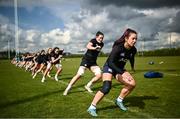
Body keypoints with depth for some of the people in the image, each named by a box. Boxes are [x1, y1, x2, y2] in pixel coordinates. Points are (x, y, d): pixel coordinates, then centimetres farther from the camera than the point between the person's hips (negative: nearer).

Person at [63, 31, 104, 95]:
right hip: (86, 60, -6)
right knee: (79, 74, -17)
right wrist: (94, 48, -54)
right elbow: (88, 46, -38)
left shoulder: (101, 44, 5)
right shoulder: (93, 40, -15)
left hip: (93, 62, 6)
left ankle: (88, 86, 11)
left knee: (99, 75, -9)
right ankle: (68, 88, -4)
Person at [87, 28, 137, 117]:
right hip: (109, 67, -6)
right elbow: (110, 62, -35)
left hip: (120, 69, 7)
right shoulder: (118, 47, -30)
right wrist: (123, 73, -44)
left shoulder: (133, 50, -10)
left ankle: (119, 101, 12)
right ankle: (92, 108, -12)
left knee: (132, 84, -8)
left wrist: (132, 67, 30)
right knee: (106, 88, -25)